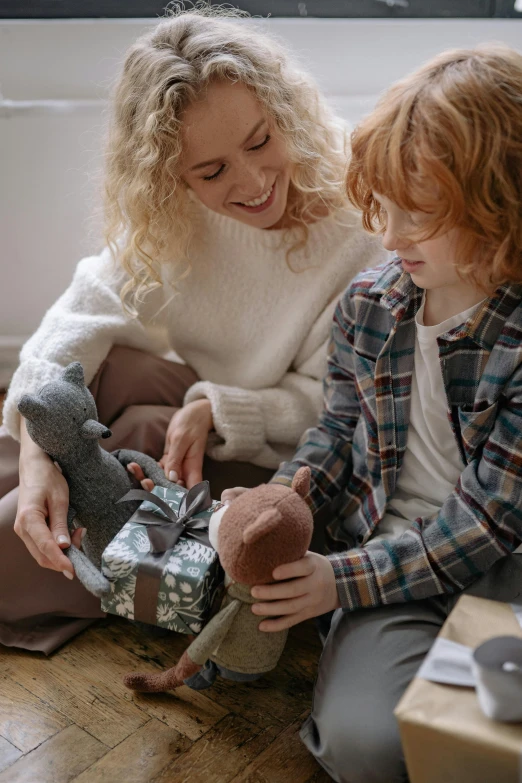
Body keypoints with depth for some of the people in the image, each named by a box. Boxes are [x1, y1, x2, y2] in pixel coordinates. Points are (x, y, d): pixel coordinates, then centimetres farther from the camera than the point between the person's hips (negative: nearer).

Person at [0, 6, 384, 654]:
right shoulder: (161, 221, -9)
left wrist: (217, 410, -28)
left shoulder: (363, 229, -21)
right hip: (190, 410, 4)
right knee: (113, 363, -25)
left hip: (278, 468, -3)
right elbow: (75, 323, -19)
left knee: (147, 428, -27)